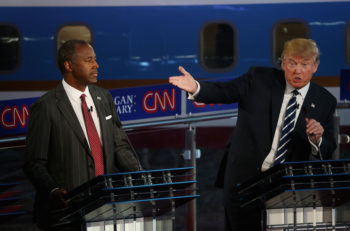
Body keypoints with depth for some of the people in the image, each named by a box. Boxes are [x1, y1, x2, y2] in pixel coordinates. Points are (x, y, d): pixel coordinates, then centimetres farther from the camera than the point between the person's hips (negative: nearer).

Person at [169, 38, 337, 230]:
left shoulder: (325, 101, 2)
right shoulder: (259, 79, -1)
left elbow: (327, 153, 3)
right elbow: (224, 92, -13)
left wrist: (317, 140, -21)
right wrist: (196, 87, -33)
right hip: (245, 178, -1)